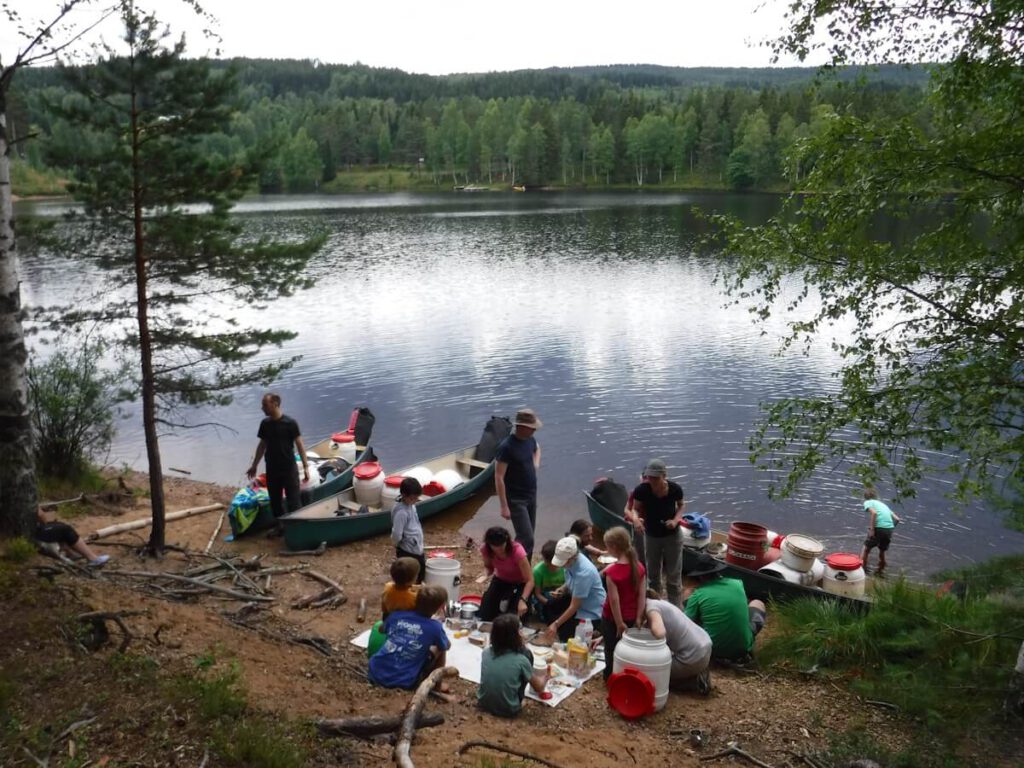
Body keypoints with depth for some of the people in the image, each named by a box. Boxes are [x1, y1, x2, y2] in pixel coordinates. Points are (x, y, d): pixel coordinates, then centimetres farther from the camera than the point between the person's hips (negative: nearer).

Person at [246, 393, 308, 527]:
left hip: (289, 469, -5)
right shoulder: (265, 424, 2)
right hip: (271, 470, 5)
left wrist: (306, 467, -14)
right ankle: (280, 526, 30)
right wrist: (254, 465, 17)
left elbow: (299, 445, -10)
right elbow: (262, 445, 14)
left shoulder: (290, 423, -13)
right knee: (274, 501, 14)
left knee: (293, 502, -2)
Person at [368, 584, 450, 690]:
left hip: (377, 675, 4)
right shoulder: (434, 627, -11)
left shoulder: (395, 615, 0)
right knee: (439, 648, 13)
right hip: (405, 682, -4)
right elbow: (447, 646, 11)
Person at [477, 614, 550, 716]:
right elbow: (539, 688, -2)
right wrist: (544, 677, 21)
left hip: (483, 704, 4)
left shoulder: (486, 652, -7)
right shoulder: (520, 660, -18)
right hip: (508, 711, -4)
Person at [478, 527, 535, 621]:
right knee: (484, 617, -13)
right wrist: (490, 570, -23)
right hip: (501, 580, 4)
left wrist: (523, 600, -49)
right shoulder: (485, 550, -23)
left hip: (520, 583, -3)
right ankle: (505, 602, 18)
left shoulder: (517, 551, -36)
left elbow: (529, 580, -35)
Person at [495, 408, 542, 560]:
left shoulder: (530, 440, 2)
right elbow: (499, 478, -21)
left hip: (531, 496, 8)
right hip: (516, 500, -8)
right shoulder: (506, 447, -22)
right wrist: (504, 507, -22)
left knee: (527, 537, 15)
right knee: (526, 540, -12)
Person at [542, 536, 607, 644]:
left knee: (566, 634, -14)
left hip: (592, 610, -8)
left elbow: (574, 606, -26)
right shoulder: (571, 561, -12)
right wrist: (561, 590, -9)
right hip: (575, 598, 8)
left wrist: (556, 624, -22)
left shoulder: (584, 572, -34)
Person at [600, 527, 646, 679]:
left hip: (612, 618, -4)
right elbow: (642, 596, -7)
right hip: (631, 617, 4)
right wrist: (638, 618, -1)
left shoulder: (611, 572, -25)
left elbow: (614, 600, -23)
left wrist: (619, 624, -14)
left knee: (611, 649, 16)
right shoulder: (640, 568, -10)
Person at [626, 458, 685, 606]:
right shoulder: (641, 490, -23)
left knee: (674, 576, 9)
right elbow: (635, 509, -10)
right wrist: (635, 518, -33)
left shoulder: (675, 489, -22)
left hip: (672, 536, -1)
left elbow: (681, 505, -1)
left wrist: (676, 519, -18)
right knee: (653, 575, 17)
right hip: (651, 536, 1)